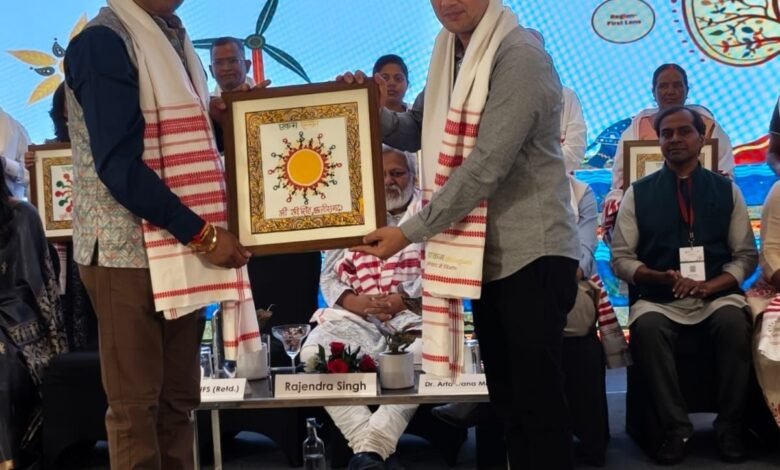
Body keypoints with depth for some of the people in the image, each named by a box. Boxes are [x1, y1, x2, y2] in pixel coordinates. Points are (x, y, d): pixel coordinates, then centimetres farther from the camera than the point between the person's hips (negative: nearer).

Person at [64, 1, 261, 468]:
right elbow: (120, 166, -18)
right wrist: (202, 234, -17)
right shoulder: (104, 41, -11)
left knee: (178, 396, 13)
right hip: (129, 248, -8)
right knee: (135, 400, 2)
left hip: (179, 247, 8)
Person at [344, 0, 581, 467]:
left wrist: (412, 230, -21)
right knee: (505, 392, 16)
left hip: (531, 252, -8)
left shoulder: (519, 55, -16)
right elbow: (418, 132, 15)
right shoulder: (450, 54, 10)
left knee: (537, 393, -1)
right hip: (485, 253, 8)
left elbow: (487, 165, -23)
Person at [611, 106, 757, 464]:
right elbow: (621, 258, 5)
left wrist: (708, 286, -11)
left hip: (717, 296, 1)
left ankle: (729, 427, -16)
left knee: (735, 321, -33)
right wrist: (658, 277, -14)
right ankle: (675, 428, -20)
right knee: (646, 327, -34)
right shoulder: (638, 193, 9)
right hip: (658, 299, 0)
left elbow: (746, 255, 7)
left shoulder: (727, 190, 12)